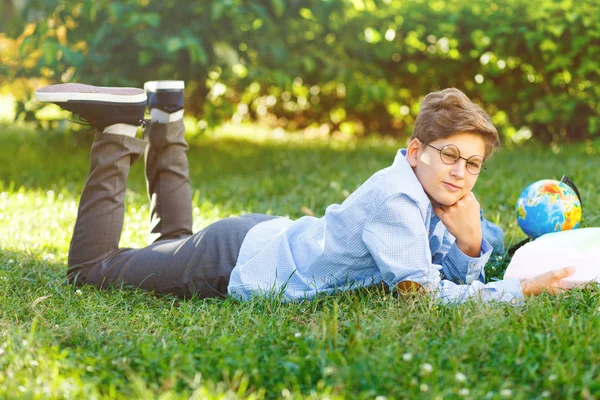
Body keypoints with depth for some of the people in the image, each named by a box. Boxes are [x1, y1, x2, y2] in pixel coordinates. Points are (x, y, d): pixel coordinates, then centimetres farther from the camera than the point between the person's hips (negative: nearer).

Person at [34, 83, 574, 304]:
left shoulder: (430, 196, -6)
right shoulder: (394, 199, -33)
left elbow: (460, 278, -2)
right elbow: (422, 291, -37)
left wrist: (471, 243, -24)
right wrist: (520, 291, -34)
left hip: (270, 236, 8)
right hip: (237, 262, -8)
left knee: (175, 245, 37)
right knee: (92, 269, 7)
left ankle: (164, 121, 34)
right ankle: (119, 132, 13)